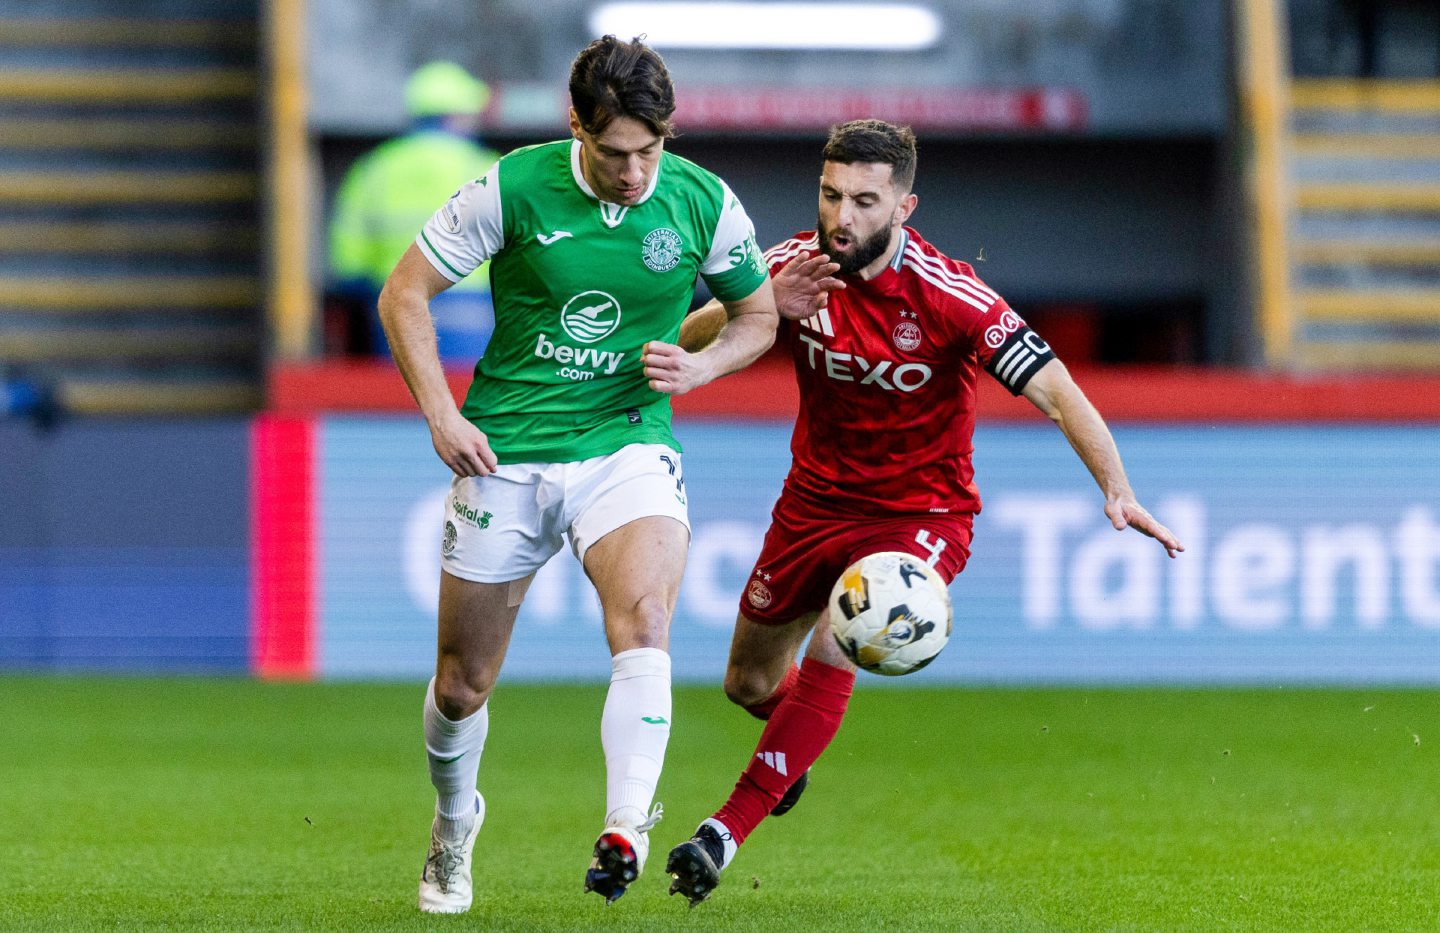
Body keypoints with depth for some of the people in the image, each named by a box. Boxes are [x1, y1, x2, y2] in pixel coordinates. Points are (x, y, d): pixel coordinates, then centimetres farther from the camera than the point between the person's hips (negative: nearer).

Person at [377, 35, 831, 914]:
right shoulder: (515, 187, -10)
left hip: (627, 444, 0)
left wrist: (700, 366, -8)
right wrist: (441, 414, -11)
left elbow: (757, 316, 13)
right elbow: (405, 294, -2)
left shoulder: (706, 204, -5)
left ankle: (625, 833, -35)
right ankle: (454, 826, 37)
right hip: (505, 453, 0)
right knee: (462, 686, 7)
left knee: (644, 620, -30)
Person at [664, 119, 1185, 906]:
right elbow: (686, 340, -10)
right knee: (749, 681, 16)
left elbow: (1056, 391, -26)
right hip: (815, 501, 5)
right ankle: (794, 742, 53)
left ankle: (730, 827, -17)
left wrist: (1116, 489, -39)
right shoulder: (797, 266, -13)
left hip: (920, 512, -5)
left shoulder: (948, 296, -24)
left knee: (832, 654, -27)